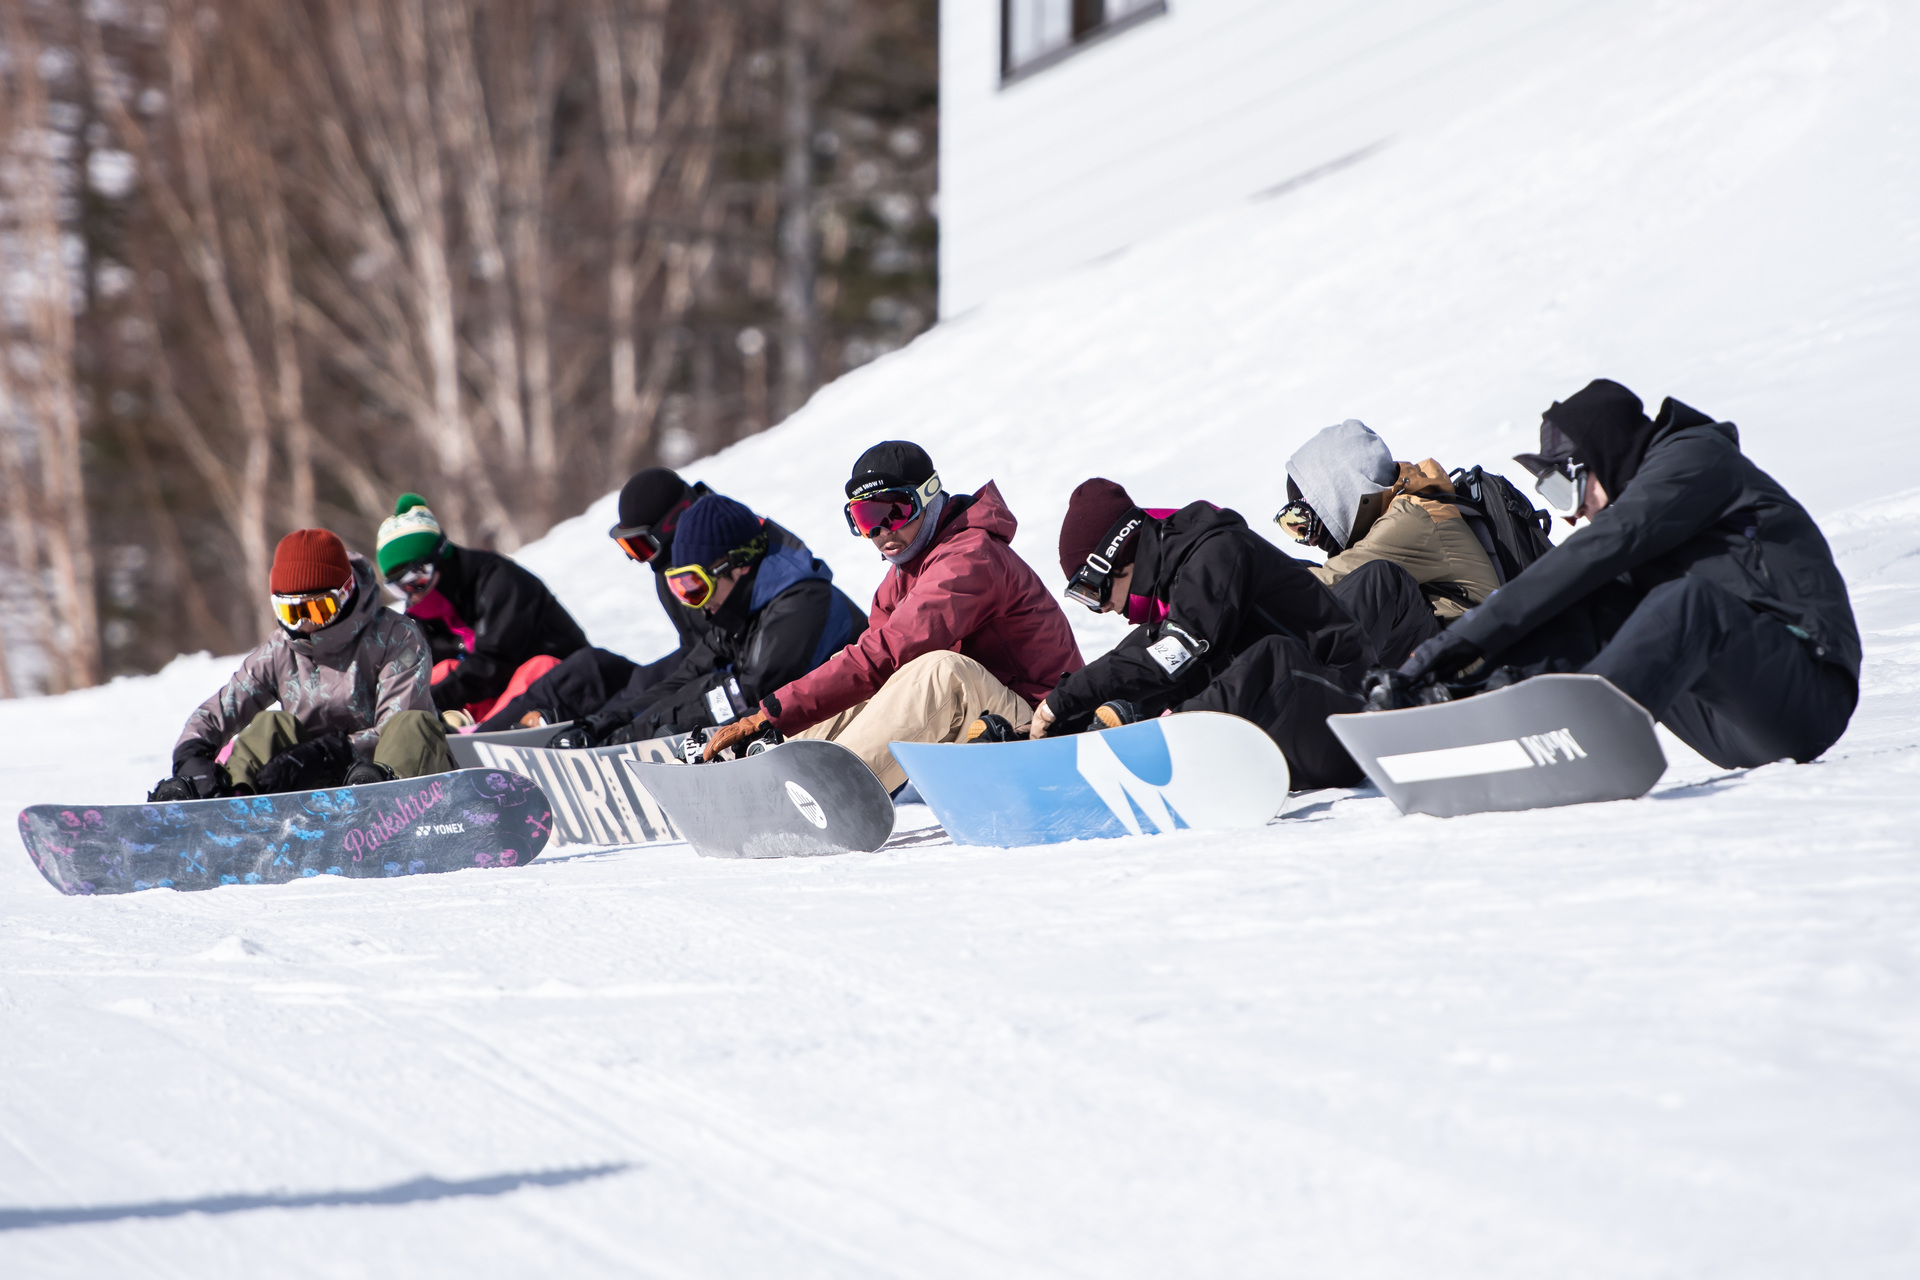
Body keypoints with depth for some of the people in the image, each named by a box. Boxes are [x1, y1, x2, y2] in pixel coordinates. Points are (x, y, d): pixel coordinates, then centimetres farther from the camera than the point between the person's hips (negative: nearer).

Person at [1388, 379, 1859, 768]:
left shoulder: (1697, 457, -4)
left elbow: (1595, 553, -16)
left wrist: (1472, 635, -19)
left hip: (1806, 702, -8)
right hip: (1735, 730, 8)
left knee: (1689, 600, -34)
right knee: (1581, 608, -4)